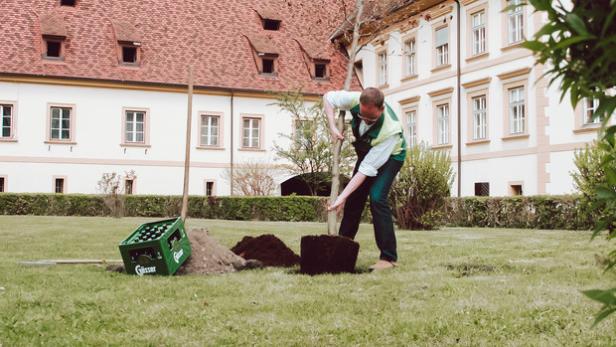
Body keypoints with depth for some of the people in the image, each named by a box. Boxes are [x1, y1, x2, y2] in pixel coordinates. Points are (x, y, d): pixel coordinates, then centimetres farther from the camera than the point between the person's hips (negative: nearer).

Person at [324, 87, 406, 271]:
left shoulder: (390, 130, -41)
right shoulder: (355, 100, -30)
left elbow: (367, 168, -39)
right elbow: (328, 97, -9)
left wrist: (342, 196, -39)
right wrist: (332, 127, -22)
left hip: (389, 156, -6)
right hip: (366, 151, 6)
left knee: (377, 197, -24)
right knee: (354, 197, 5)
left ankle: (388, 257, -19)